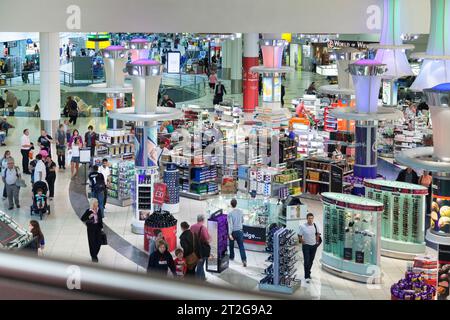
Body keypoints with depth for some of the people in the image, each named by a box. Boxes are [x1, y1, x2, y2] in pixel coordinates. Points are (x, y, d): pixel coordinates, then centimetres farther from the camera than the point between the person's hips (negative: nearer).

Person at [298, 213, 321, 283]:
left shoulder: (315, 226, -3)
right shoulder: (302, 226, -15)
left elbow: (318, 233, 14)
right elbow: (299, 236, -7)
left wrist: (317, 241, 7)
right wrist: (303, 242, -13)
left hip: (314, 245, 4)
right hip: (306, 246, -4)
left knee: (311, 261, 14)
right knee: (306, 261, -7)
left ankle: (308, 273, 33)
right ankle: (307, 276, -4)